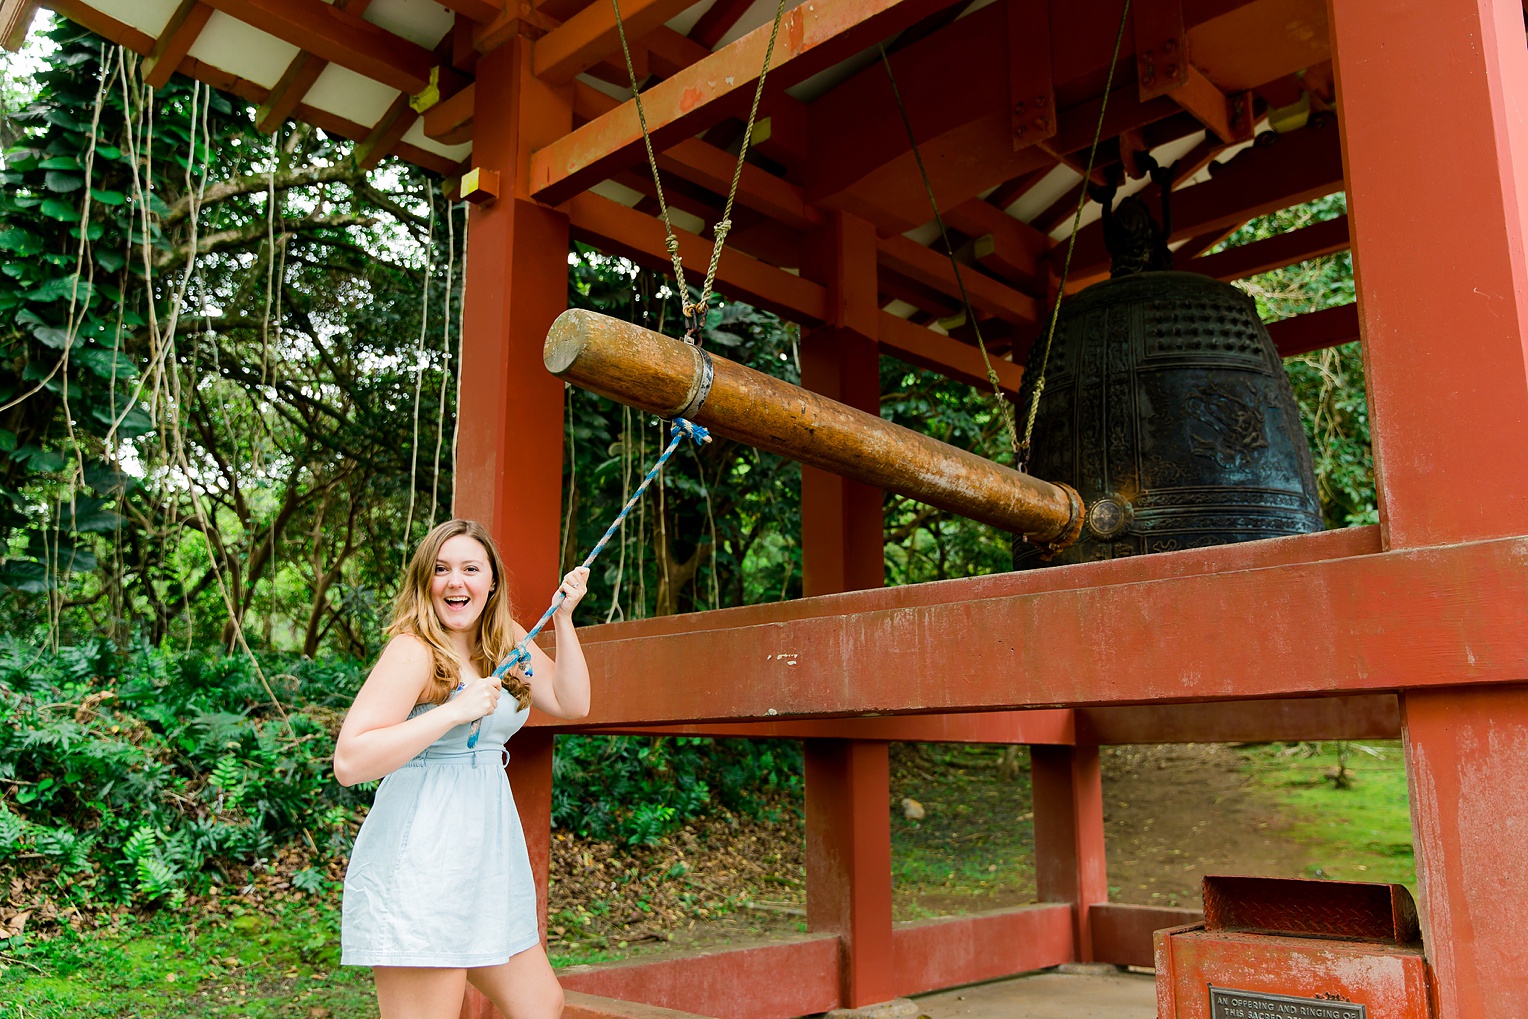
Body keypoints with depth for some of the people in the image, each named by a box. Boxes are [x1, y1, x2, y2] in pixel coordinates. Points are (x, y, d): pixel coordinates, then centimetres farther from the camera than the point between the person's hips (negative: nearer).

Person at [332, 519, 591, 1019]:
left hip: (489, 851, 8)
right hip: (419, 860, -8)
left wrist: (564, 616, 2)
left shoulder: (505, 640, 11)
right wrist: (455, 711, -23)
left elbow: (571, 703, 10)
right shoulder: (413, 651, -13)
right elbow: (349, 762, -21)